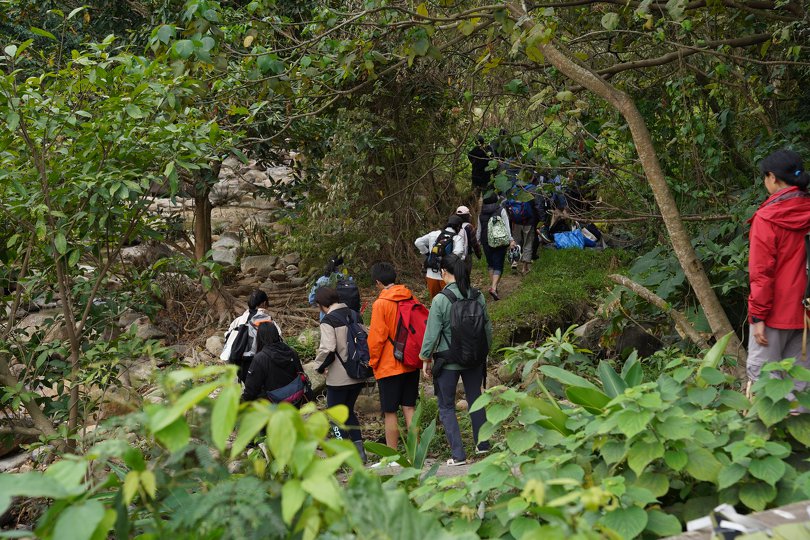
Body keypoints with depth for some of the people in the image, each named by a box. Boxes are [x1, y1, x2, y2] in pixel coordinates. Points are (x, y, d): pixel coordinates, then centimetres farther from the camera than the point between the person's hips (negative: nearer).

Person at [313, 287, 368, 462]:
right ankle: (359, 449, 15)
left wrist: (320, 365, -6)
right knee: (348, 411, 22)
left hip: (339, 377, -7)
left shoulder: (328, 321, -14)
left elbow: (327, 349, -24)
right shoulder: (354, 315, 8)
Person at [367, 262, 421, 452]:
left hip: (389, 366, -6)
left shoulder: (381, 303, -12)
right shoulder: (410, 298, 4)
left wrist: (373, 362, 1)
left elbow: (376, 337, -12)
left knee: (390, 412, 2)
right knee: (409, 407, 11)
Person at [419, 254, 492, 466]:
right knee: (475, 400, 21)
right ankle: (482, 444, 30)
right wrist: (484, 352, 21)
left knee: (446, 407, 8)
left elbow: (432, 333, -13)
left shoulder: (440, 300, -18)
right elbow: (488, 327, 6)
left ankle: (458, 454, 3)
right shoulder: (478, 296, -4)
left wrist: (426, 359, 0)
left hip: (448, 361, -4)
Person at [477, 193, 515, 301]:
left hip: (486, 242, 3)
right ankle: (494, 287, -19)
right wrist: (511, 239, -10)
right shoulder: (501, 210, -7)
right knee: (498, 265, -2)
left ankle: (493, 286, 20)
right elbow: (506, 227, -11)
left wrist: (477, 241, 22)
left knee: (490, 264, 19)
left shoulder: (481, 213, 4)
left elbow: (479, 229, 11)